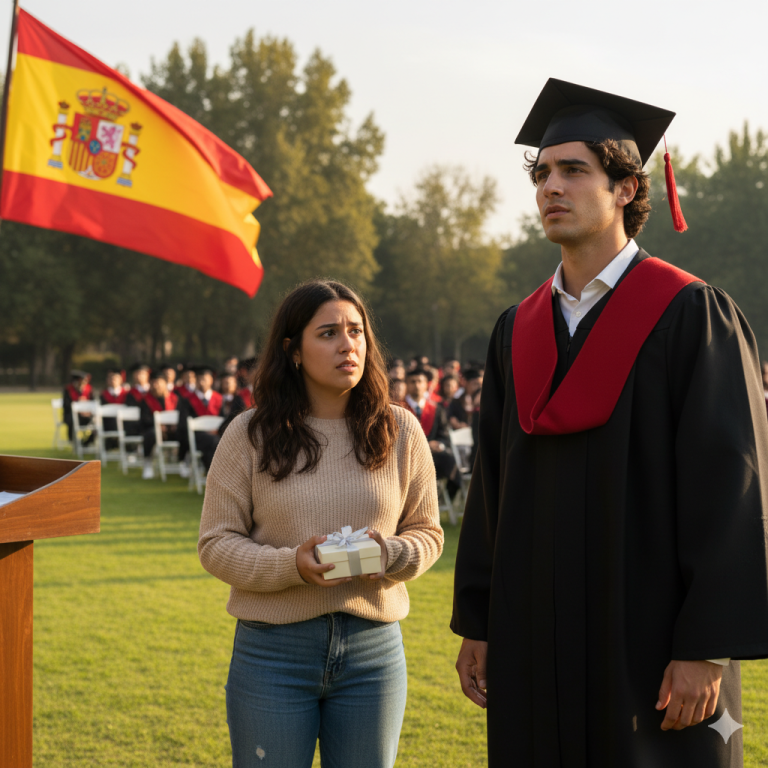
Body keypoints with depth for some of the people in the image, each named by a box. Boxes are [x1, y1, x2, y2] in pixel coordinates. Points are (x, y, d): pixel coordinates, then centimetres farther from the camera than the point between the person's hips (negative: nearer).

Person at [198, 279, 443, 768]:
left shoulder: (400, 431, 3)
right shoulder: (250, 435, -2)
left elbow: (428, 532, 8)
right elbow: (216, 543, -3)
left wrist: (390, 553, -14)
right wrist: (291, 565, -20)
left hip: (373, 649, 2)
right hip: (273, 652, -2)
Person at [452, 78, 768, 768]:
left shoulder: (692, 316, -7)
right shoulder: (517, 332, 11)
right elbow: (491, 482, 13)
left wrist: (707, 650, -16)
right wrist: (476, 625, 10)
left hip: (653, 646, -5)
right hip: (536, 649, 5)